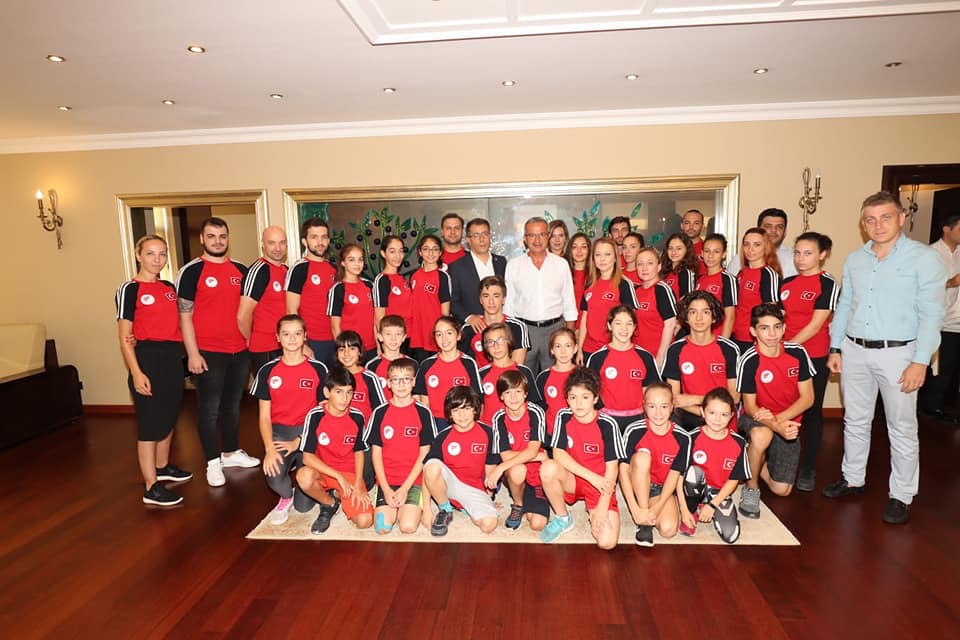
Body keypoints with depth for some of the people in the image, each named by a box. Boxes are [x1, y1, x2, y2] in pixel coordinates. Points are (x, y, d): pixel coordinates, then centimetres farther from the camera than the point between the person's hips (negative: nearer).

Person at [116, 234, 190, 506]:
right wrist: (136, 373, -17)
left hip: (172, 357, 7)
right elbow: (124, 337, -11)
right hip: (147, 359, -7)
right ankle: (151, 488, 5)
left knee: (168, 418, 18)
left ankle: (162, 467, 37)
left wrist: (185, 354, 3)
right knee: (150, 424, -3)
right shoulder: (129, 289, -8)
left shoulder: (169, 287, 10)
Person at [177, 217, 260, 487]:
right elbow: (185, 316, -8)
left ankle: (231, 452, 32)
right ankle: (213, 462, 18)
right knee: (209, 409, 6)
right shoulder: (191, 271, -6)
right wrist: (193, 353, -12)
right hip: (208, 353, -5)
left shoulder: (240, 270, 8)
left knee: (233, 405, 17)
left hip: (240, 350, 5)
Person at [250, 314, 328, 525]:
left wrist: (298, 442, -11)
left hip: (309, 432, -1)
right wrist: (269, 449, -13)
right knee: (274, 477, -28)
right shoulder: (268, 371, 3)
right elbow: (264, 415, 2)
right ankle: (286, 497, 10)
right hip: (279, 431, 1)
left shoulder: (318, 369, -2)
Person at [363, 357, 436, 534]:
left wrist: (405, 488, -11)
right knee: (382, 527, -16)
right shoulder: (380, 413, 2)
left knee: (408, 526, -19)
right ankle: (396, 505, 14)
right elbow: (376, 453, 2)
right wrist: (386, 488, -8)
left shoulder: (423, 412, -3)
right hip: (387, 481, 2)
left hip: (413, 480, -1)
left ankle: (410, 508, 13)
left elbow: (424, 454, -3)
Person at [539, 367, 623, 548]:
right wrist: (591, 476, -23)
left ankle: (594, 513, 14)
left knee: (607, 542, -22)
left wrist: (602, 507, -16)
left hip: (600, 485, -2)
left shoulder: (607, 424, -15)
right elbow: (558, 453, -15)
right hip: (572, 480, 2)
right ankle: (562, 518, -5)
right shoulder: (564, 418, -8)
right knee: (548, 468, -32)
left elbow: (612, 467, -13)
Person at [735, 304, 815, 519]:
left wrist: (778, 418, -22)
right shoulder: (749, 361, -19)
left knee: (782, 490, -3)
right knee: (761, 435, -41)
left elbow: (807, 398, -7)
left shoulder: (798, 353, -11)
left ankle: (756, 463, 30)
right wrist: (776, 427, -34)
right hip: (756, 420, -3)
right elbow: (750, 406, -15)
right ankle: (751, 487, -14)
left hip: (788, 422, 3)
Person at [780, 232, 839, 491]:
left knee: (811, 411, 5)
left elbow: (816, 325, -13)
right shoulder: (787, 283, 10)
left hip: (815, 357, -4)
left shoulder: (828, 284, -7)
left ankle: (808, 469, 16)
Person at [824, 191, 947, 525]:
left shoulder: (924, 257, -6)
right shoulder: (854, 260, 8)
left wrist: (920, 362, -15)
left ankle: (901, 496, 17)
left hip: (897, 353, -4)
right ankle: (852, 479, 29)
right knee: (855, 421, 14)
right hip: (854, 351, 5)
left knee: (902, 429, 4)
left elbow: (931, 313, -10)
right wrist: (835, 348, 9)